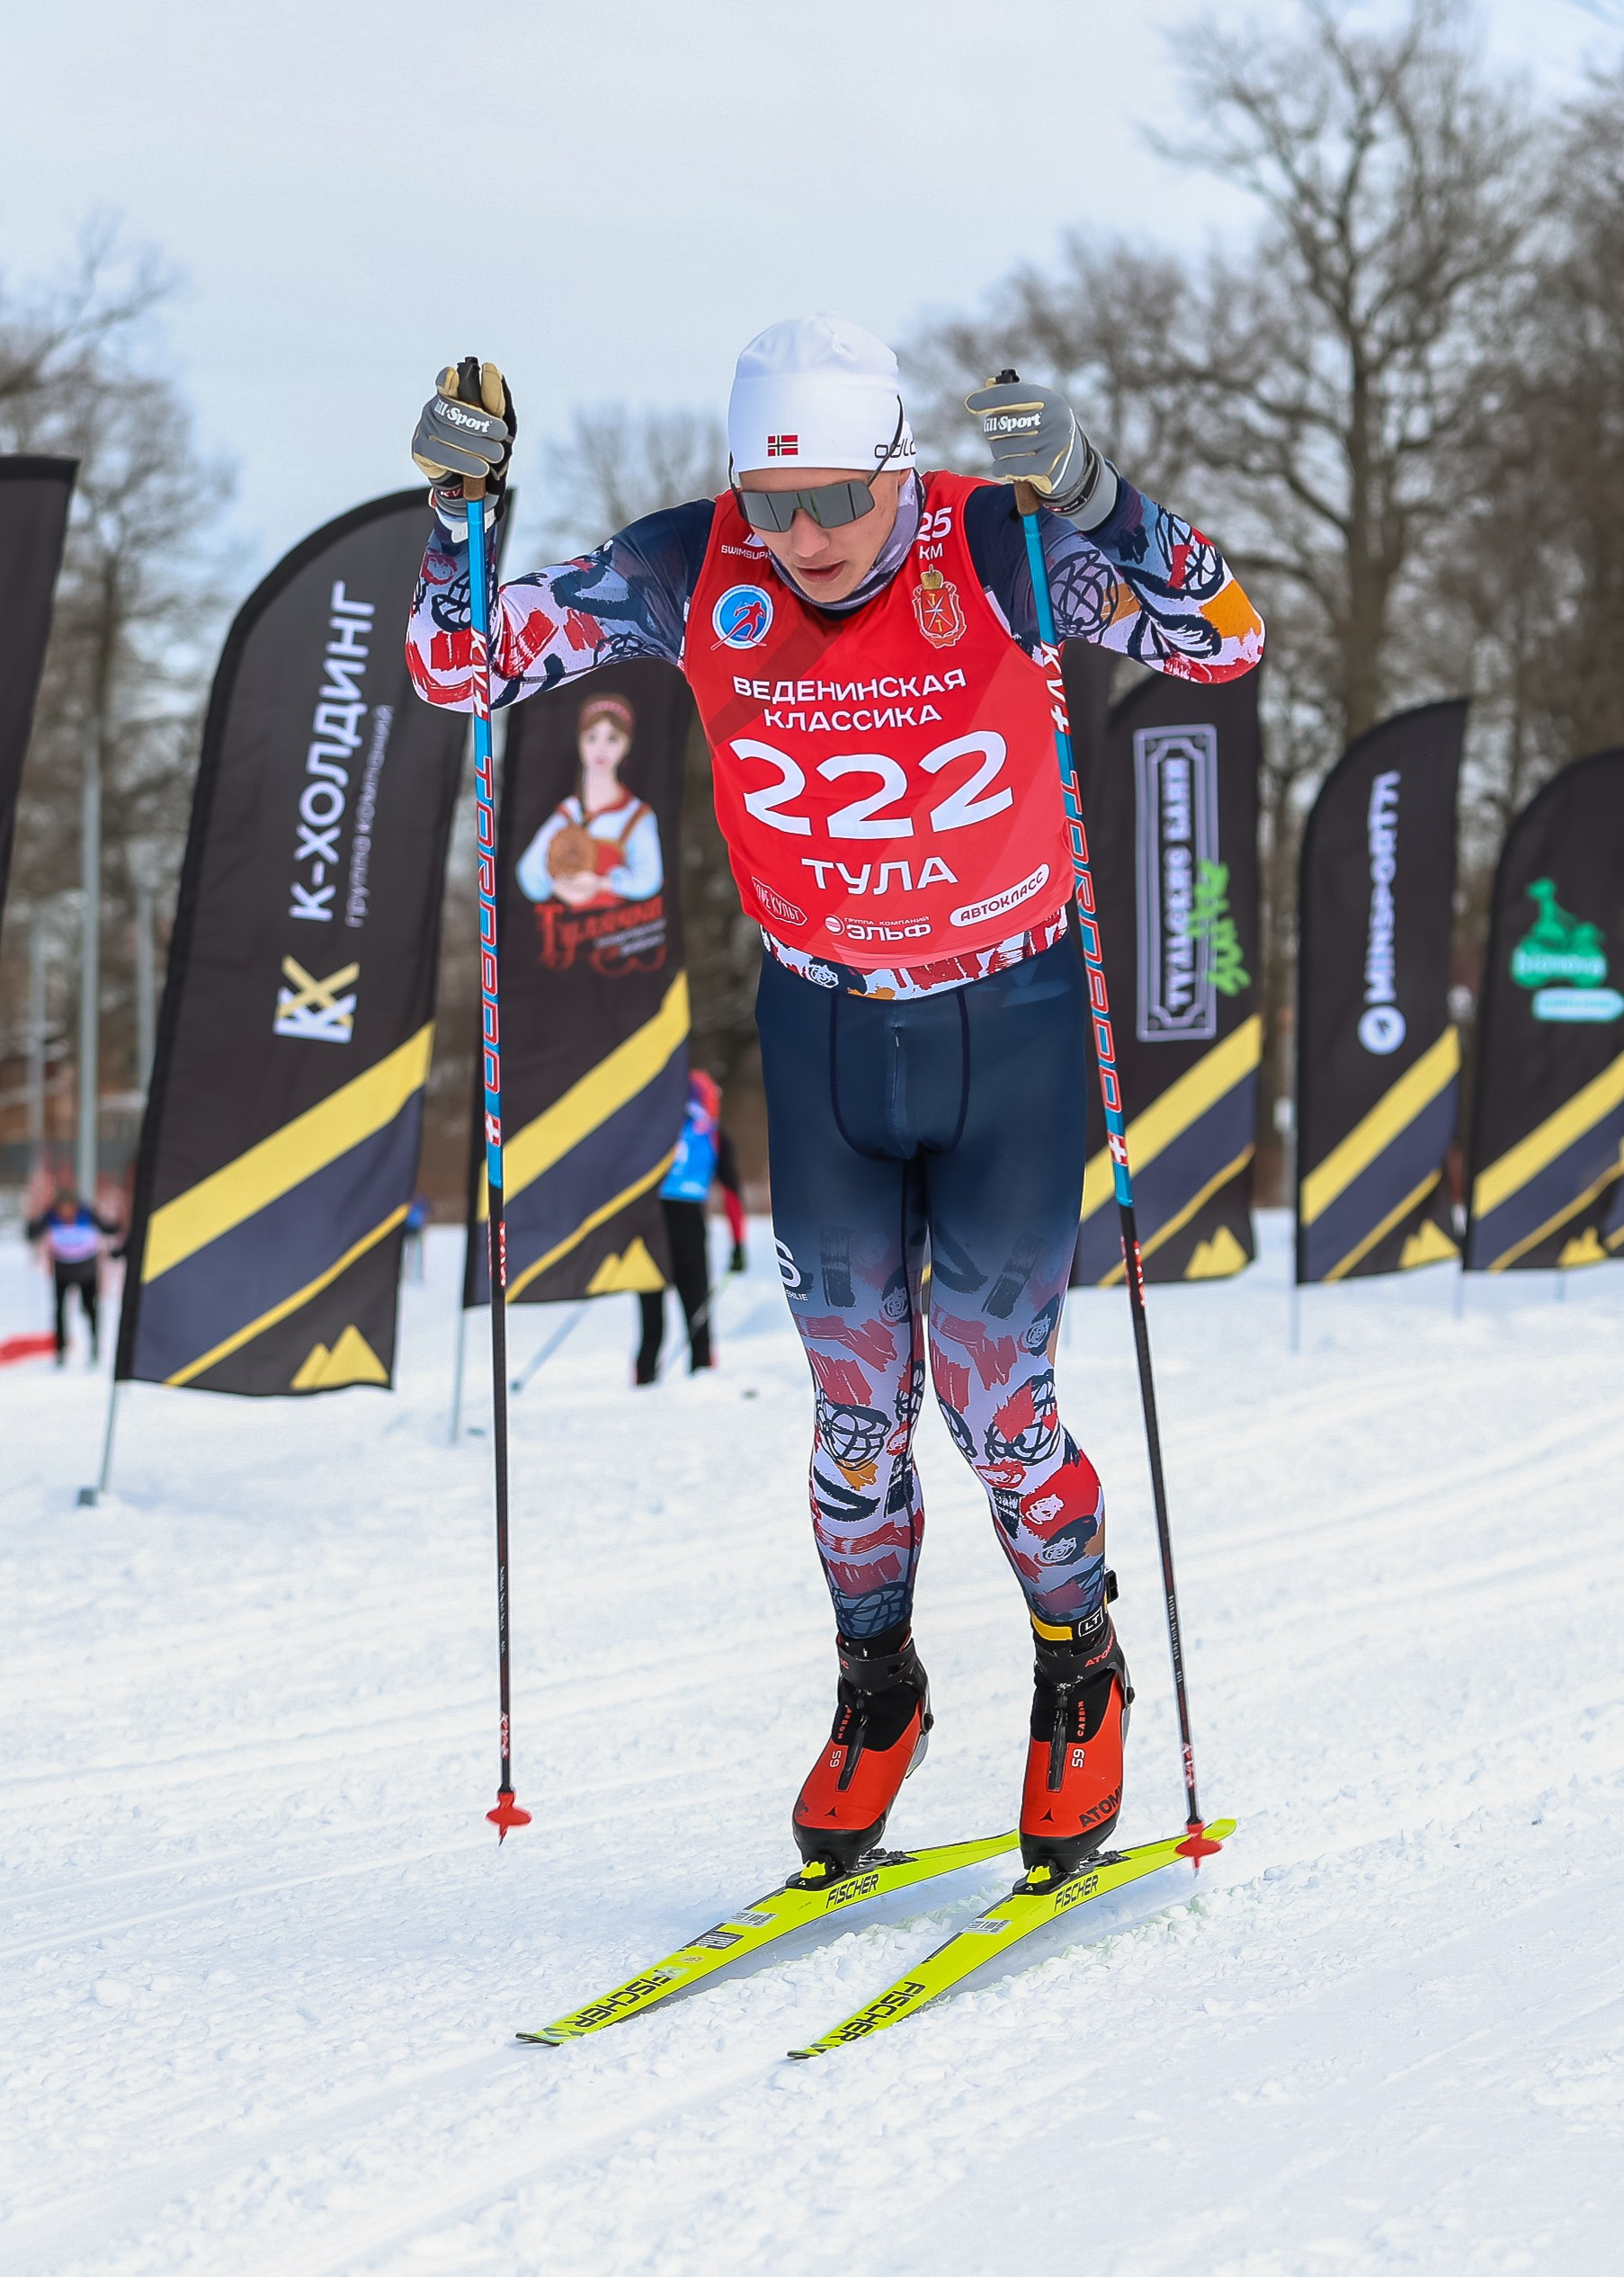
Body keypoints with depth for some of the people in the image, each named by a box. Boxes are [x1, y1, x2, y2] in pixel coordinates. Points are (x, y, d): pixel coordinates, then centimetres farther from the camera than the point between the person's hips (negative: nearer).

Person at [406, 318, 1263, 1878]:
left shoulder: (990, 548, -21)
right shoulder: (697, 572, -14)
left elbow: (1223, 640, -30)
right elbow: (460, 666, -8)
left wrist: (1084, 492, -43)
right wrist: (463, 505, -25)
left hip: (1012, 1032, -2)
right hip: (821, 1036, 2)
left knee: (996, 1406, -1)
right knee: (858, 1400, 5)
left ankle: (1081, 1669, 25)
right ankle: (875, 1684, 29)